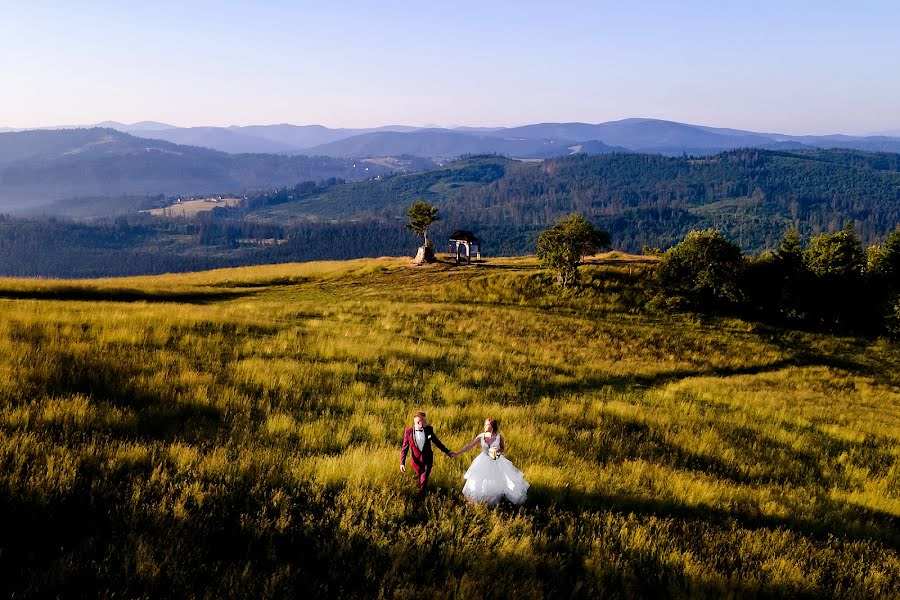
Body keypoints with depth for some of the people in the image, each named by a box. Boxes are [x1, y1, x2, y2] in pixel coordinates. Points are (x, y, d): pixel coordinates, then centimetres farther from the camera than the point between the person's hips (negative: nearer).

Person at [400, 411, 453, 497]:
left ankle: (421, 497, 25)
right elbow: (404, 448, -11)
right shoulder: (409, 431, -18)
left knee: (424, 480, 3)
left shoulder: (428, 429, -13)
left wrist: (447, 452, 6)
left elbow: (436, 441, 2)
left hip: (427, 459, 0)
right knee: (420, 476, 21)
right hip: (416, 459, 0)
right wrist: (402, 463, -15)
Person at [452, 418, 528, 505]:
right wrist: (457, 453, -13)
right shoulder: (481, 436, -10)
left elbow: (503, 448, 3)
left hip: (497, 462, -1)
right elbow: (469, 446, -9)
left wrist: (498, 451, -20)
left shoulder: (499, 437, -13)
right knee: (480, 484, 6)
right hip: (484, 462, 2)